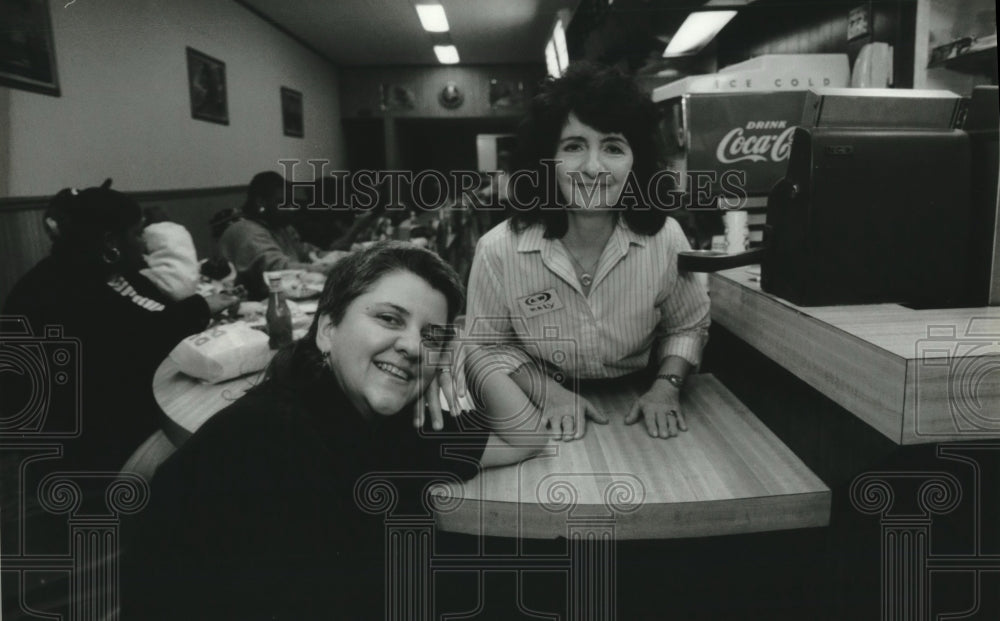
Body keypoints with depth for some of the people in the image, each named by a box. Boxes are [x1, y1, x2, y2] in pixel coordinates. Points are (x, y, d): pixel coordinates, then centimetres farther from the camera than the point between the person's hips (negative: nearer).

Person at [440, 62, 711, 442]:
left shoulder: (665, 238, -10)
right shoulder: (499, 250, -16)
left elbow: (687, 326, 7)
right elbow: (487, 345, -3)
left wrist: (668, 385, -9)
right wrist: (546, 391, -16)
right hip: (545, 422, -2)